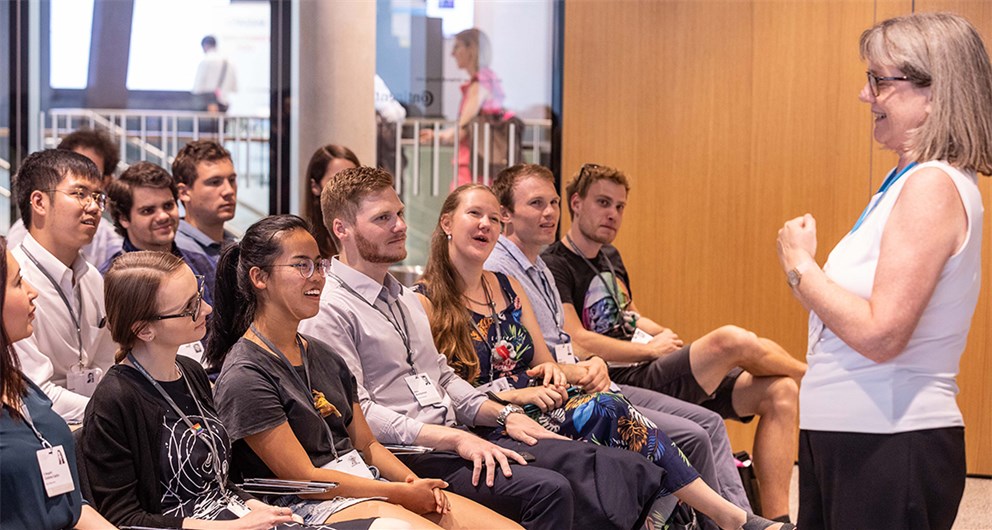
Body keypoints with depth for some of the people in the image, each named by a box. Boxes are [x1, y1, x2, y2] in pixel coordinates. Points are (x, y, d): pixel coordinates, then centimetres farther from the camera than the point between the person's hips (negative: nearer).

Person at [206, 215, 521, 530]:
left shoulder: (325, 357, 17)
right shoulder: (244, 376, -9)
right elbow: (304, 477, -12)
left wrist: (413, 482, -3)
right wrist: (403, 493, -12)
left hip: (366, 485, 8)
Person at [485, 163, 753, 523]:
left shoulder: (540, 268, 18)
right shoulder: (496, 273, -14)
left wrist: (593, 363, 0)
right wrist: (579, 372, -19)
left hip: (589, 387, 10)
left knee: (710, 422, 4)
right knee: (692, 437, -17)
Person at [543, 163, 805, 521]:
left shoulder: (610, 256, 21)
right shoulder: (555, 266, -7)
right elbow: (575, 342, -18)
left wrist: (666, 336, 7)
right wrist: (651, 349, -9)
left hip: (662, 371, 10)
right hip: (625, 383, -10)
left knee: (780, 393, -8)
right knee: (731, 340, -27)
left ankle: (776, 520, -11)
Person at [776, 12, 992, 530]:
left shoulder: (933, 187, -16)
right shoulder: (906, 183, 13)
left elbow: (880, 334, -23)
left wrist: (800, 267, -12)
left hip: (891, 448, -9)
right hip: (844, 433, 9)